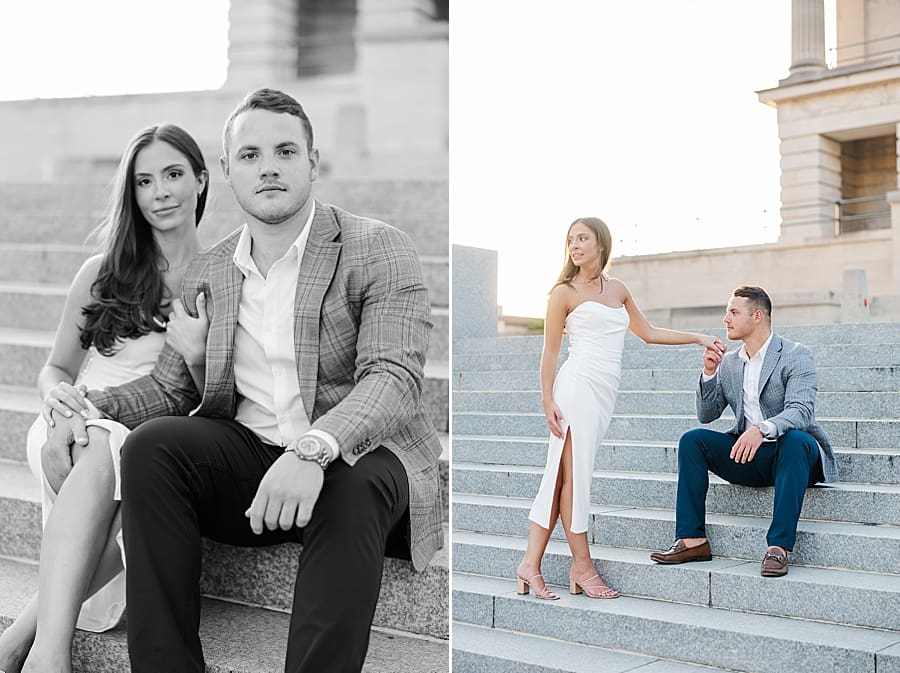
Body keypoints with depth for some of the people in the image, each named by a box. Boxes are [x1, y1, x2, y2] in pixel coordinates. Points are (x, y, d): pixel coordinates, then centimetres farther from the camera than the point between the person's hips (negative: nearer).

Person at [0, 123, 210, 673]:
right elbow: (56, 367, 19)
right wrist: (57, 396, -6)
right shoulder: (102, 273, 13)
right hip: (87, 432, 1)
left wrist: (197, 349, -14)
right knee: (102, 452, -37)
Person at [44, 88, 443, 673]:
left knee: (353, 486, -37)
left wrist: (314, 448, -36)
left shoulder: (378, 249, -3)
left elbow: (395, 377, -17)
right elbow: (171, 386, 19)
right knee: (151, 443, -23)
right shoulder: (209, 272, 14)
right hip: (246, 459, 4)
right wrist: (93, 405, -3)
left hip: (351, 455, -4)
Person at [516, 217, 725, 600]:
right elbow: (550, 351, 1)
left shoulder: (618, 290, 19)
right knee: (573, 476, -5)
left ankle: (531, 564, 5)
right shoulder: (565, 292, 2)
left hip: (605, 394, 6)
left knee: (562, 478, 4)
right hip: (579, 386, -5)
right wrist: (548, 401, -7)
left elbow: (648, 333, 27)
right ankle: (582, 567, 1)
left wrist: (698, 338, 24)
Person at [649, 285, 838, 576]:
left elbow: (800, 411, -23)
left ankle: (779, 547, -39)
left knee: (795, 440, -38)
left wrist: (762, 429, -42)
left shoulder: (796, 356, -8)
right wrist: (709, 373, -6)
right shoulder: (728, 363, 11)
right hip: (748, 455, 5)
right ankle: (692, 540, -17)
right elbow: (706, 414, 10)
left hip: (793, 453, -5)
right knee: (692, 440, -14)